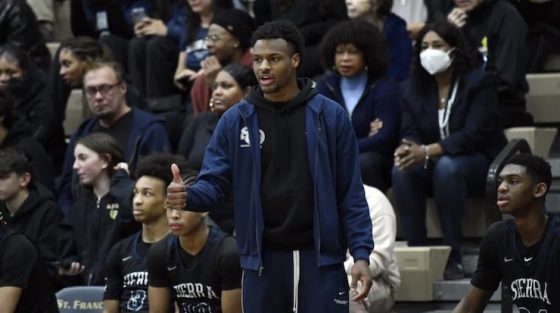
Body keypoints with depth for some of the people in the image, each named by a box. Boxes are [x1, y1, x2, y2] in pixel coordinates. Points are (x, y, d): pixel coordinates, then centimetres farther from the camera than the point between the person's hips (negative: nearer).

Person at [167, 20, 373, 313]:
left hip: (320, 258, -1)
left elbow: (350, 192, 0)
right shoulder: (235, 120, 3)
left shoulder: (330, 115, 0)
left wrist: (361, 253, -7)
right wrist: (187, 196, -22)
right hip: (262, 259, 2)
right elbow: (215, 181, 1)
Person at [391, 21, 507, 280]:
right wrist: (408, 149, -31)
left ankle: (453, 257, -34)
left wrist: (428, 151, -34)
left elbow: (475, 135, -21)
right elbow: (409, 133, -4)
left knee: (447, 166, -37)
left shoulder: (479, 82, -9)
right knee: (402, 169, -28)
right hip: (433, 168, 4)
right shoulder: (412, 89, 6)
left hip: (480, 165, -4)